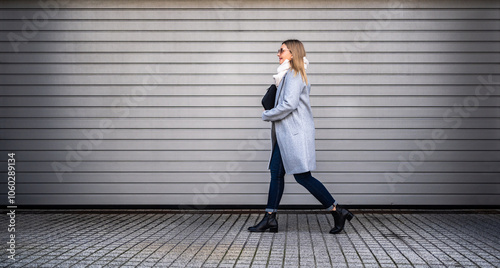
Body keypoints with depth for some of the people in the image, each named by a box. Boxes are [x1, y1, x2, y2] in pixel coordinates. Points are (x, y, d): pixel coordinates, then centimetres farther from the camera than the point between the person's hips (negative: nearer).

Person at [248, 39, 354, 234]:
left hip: (295, 133, -10)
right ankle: (270, 219, 10)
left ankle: (338, 212, -1)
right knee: (276, 173, 7)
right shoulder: (287, 75, 18)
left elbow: (289, 104, -21)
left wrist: (267, 115, -10)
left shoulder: (295, 75, -13)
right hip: (285, 134, 10)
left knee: (302, 176, -8)